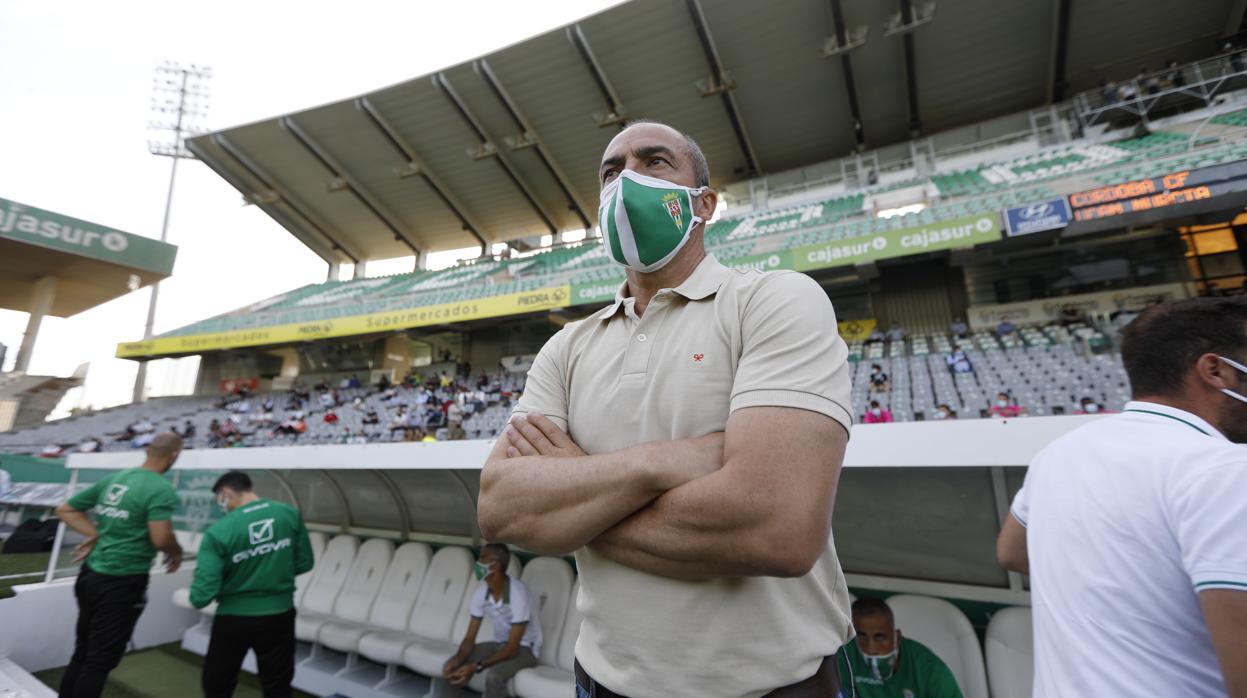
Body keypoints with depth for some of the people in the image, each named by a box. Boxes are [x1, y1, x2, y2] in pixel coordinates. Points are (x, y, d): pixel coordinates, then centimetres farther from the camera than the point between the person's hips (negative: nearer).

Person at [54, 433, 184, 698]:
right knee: (101, 659, 6)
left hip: (90, 574, 8)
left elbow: (65, 510, 11)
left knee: (82, 652, 22)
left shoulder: (113, 478, 5)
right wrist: (177, 552, -7)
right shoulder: (162, 490, -20)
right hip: (122, 582, -8)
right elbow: (161, 538, -28)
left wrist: (96, 534, 5)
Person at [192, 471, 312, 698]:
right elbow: (304, 563, 0)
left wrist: (197, 598, 7)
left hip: (234, 618, -2)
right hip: (280, 615, 2)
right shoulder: (290, 514, -9)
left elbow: (202, 596, -15)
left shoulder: (218, 531, -17)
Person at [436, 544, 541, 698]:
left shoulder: (518, 593, -30)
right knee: (451, 667, -12)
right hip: (498, 643, 7)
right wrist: (457, 660, -25)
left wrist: (476, 667, -34)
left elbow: (512, 648, -27)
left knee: (494, 674, -34)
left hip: (524, 647, -6)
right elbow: (470, 637, -5)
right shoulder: (481, 591, -10)